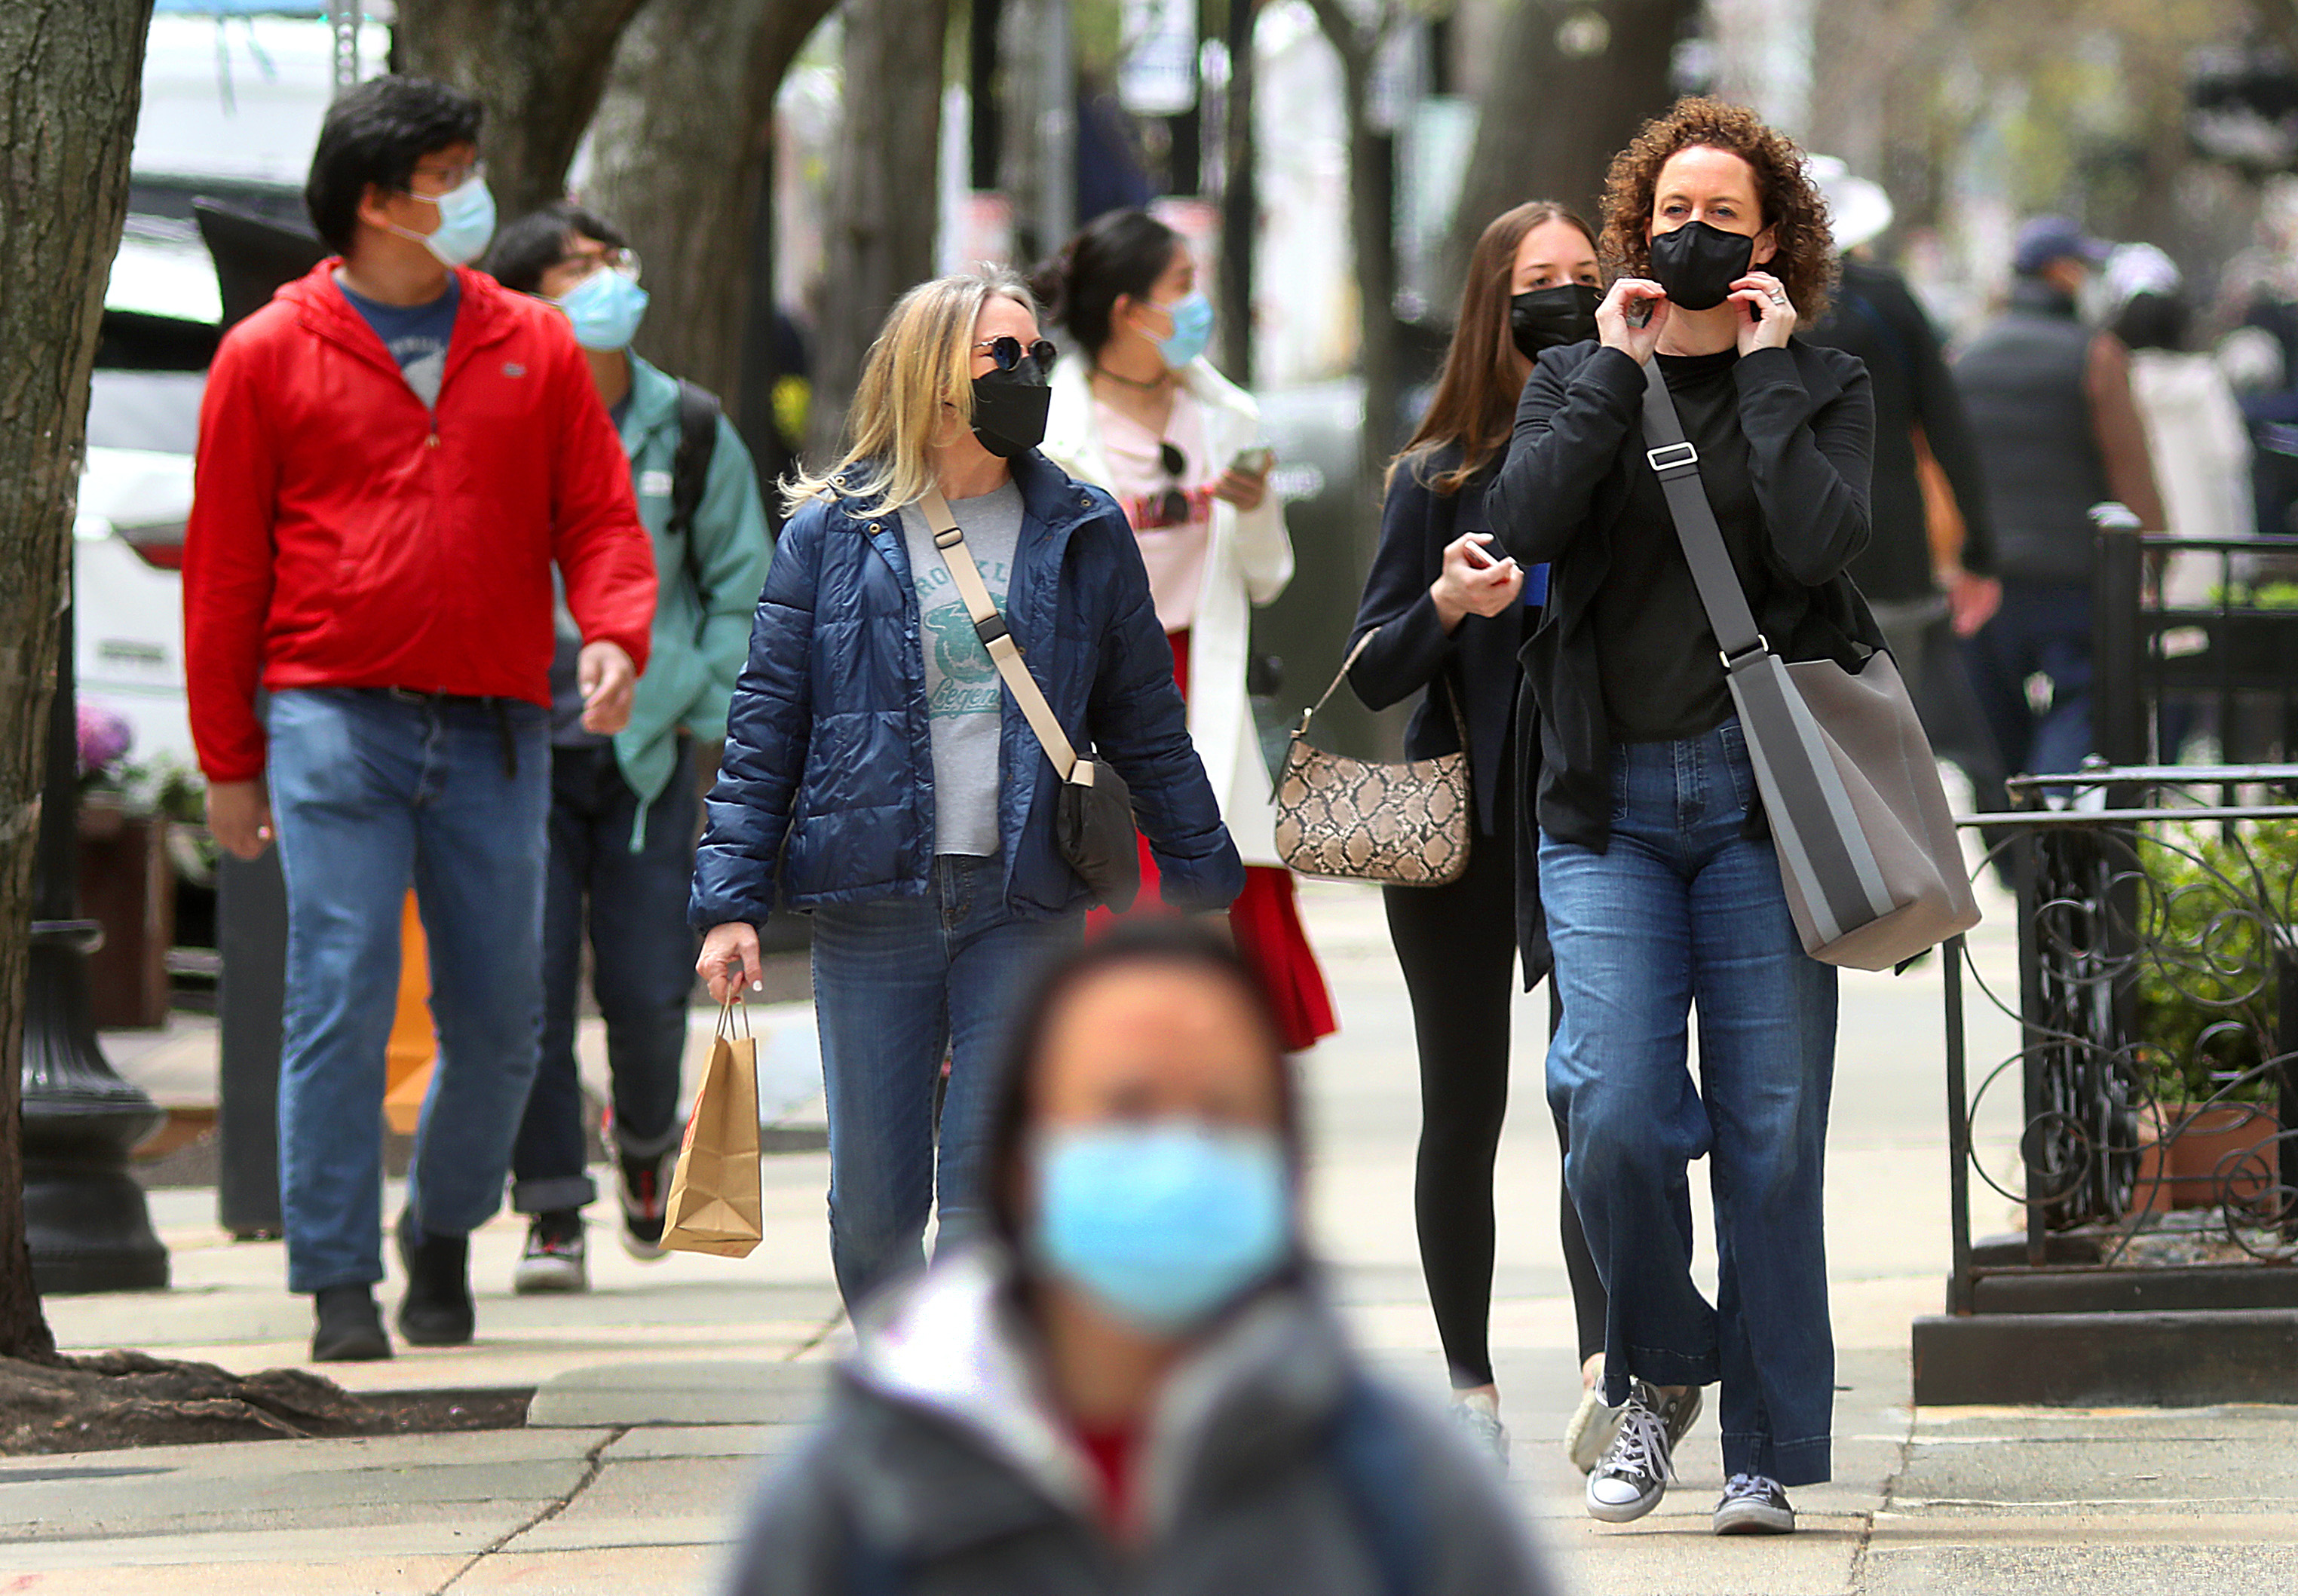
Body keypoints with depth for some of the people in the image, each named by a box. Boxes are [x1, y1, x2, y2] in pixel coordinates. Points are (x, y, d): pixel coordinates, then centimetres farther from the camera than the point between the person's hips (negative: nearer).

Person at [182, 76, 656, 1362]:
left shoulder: (535, 349, 10)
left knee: (499, 1014, 5)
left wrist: (613, 634, -12)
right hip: (334, 719, -3)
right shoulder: (270, 358, 3)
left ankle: (446, 1231, 29)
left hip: (495, 729, 3)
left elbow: (600, 516, 10)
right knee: (341, 1003, -9)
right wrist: (229, 760, 3)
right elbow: (223, 566, 5)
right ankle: (340, 1281, -3)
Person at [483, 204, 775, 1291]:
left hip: (645, 750, 1)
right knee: (529, 984, -7)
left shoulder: (690, 435, 4)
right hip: (517, 747, -1)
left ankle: (647, 1140, 32)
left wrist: (699, 706, 3)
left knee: (647, 988, 1)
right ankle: (551, 1215, 1)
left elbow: (742, 583, 12)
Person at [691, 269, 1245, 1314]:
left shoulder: (1082, 535, 9)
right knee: (875, 1202, 4)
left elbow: (1145, 723, 15)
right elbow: (765, 724, 4)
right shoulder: (833, 532, 3)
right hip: (871, 903, 0)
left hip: (1028, 903, 0)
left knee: (992, 1194, -8)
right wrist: (731, 897, -3)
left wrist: (1199, 879, 16)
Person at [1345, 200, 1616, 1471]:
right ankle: (1469, 1387, 19)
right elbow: (1373, 677, 2)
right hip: (1460, 827, 1)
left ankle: (1605, 1371, -26)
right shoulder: (1439, 478, 2)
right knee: (1464, 1113, 8)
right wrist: (1446, 607, -17)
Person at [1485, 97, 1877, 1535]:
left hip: (1764, 797, -1)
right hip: (1611, 803, 1)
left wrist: (1762, 369, -6)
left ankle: (1767, 1452, 5)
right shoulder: (1581, 380, 13)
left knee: (1769, 1132, -2)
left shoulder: (1823, 386, 8)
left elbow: (1822, 541, -13)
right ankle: (1660, 1371, 14)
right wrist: (1619, 369, -5)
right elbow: (1525, 521, -7)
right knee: (1616, 1116, -11)